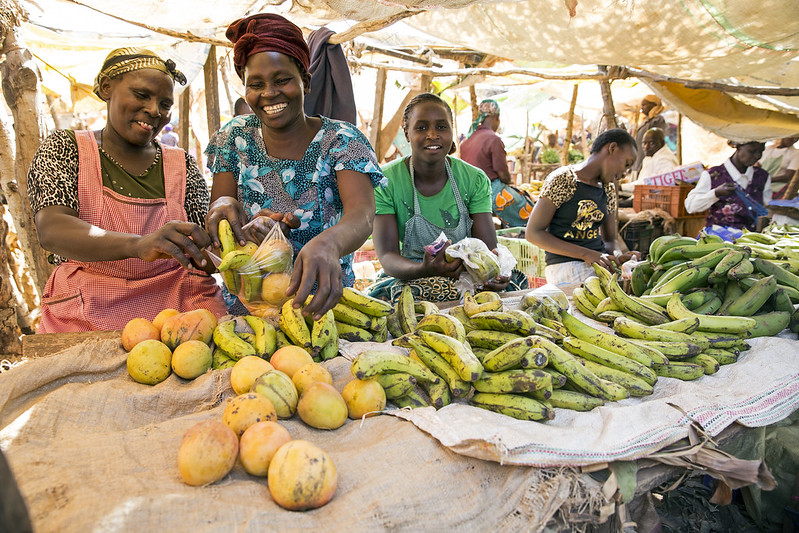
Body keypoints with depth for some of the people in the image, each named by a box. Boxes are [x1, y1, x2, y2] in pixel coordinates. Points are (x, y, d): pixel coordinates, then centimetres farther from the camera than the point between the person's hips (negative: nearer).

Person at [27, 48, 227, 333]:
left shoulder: (182, 165, 12)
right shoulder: (63, 149, 7)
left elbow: (203, 258, 7)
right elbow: (51, 230, -12)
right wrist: (138, 245, -30)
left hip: (176, 308, 2)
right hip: (88, 314, -1)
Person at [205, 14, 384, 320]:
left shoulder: (342, 141, -5)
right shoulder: (236, 137, 5)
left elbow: (362, 214, -23)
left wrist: (328, 244, -46)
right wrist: (223, 206, -24)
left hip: (321, 304, -2)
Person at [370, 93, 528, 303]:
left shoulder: (475, 180, 0)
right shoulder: (385, 182, -8)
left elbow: (488, 247, -5)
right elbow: (387, 256, -17)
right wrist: (423, 270, -40)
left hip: (466, 276, 3)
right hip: (409, 279, -3)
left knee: (515, 280, -26)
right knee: (382, 292, -37)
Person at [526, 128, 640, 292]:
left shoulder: (608, 188, 18)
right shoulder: (562, 179, -5)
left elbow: (610, 239, 20)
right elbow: (533, 233, -9)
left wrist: (618, 255, -6)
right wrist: (586, 254, -17)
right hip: (566, 265, -8)